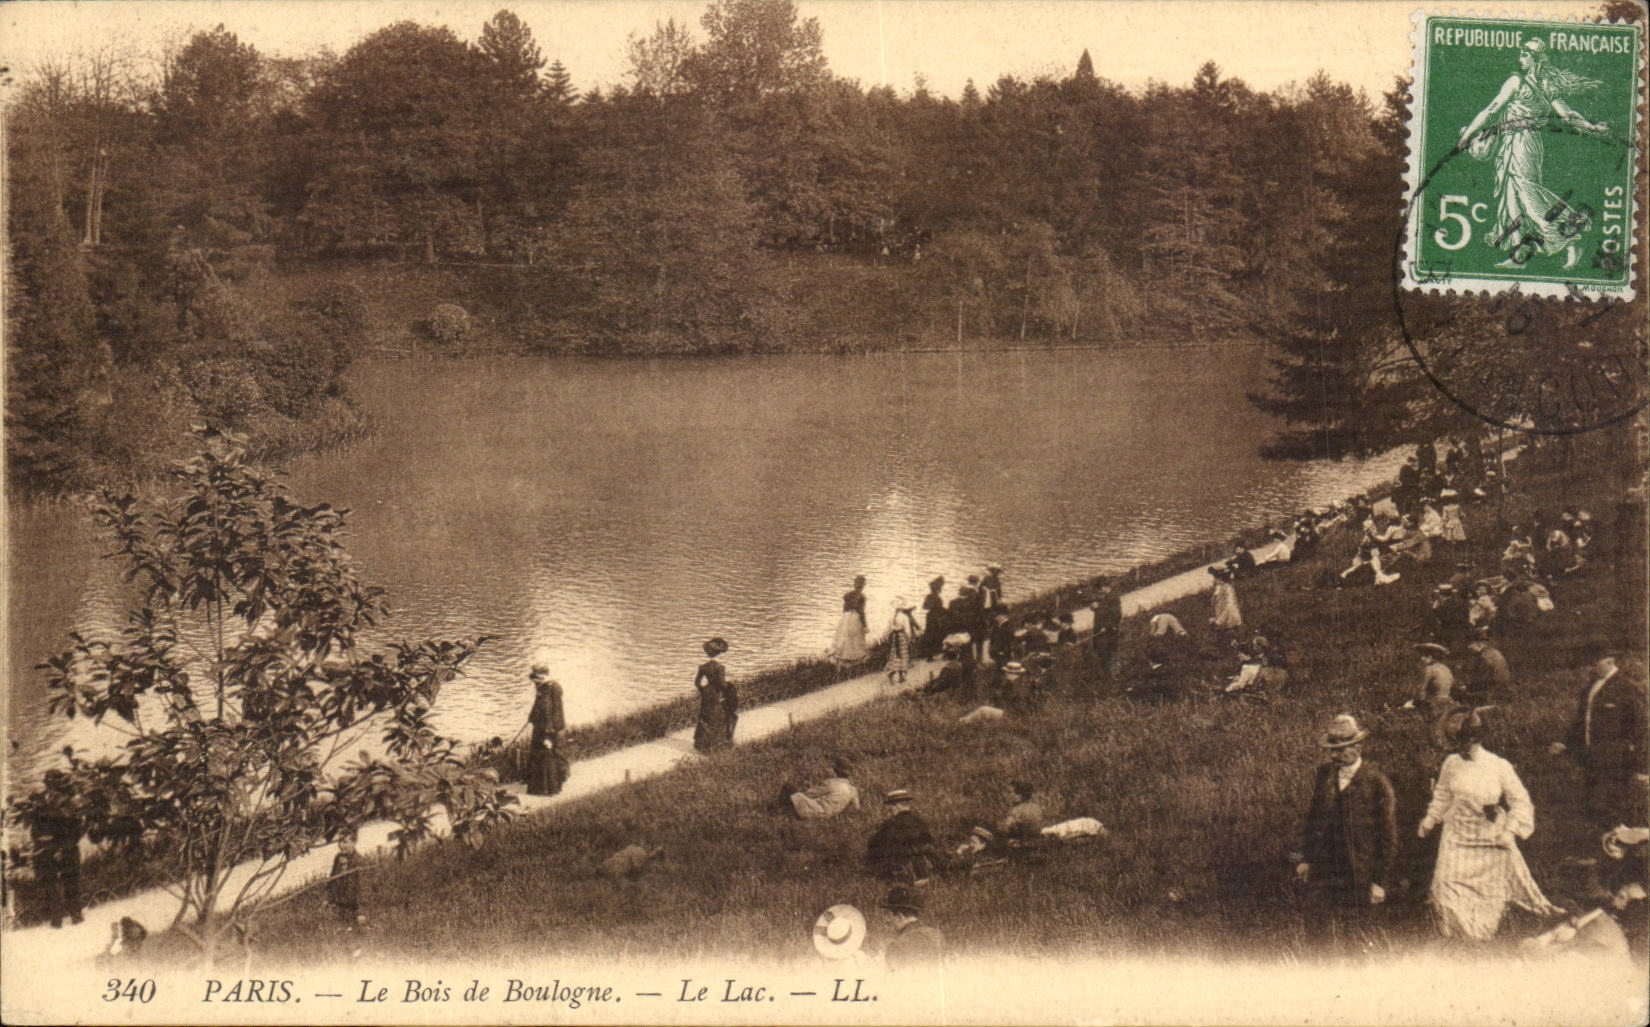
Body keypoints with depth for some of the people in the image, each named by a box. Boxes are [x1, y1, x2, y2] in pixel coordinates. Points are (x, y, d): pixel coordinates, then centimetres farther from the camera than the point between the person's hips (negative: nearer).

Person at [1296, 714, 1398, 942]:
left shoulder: (1377, 784, -10)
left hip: (1357, 878, -4)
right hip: (1322, 872, 4)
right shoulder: (1323, 774, 4)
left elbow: (1388, 836, -5)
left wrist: (1381, 882, -5)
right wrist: (1306, 858, 15)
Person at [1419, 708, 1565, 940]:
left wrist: (1510, 831, -17)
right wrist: (1429, 820, 13)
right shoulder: (1452, 764, -6)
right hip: (1457, 839, 3)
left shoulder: (1499, 767, -17)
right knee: (1448, 884, 2)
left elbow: (1520, 801, -7)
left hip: (1491, 841, -3)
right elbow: (1442, 796, 13)